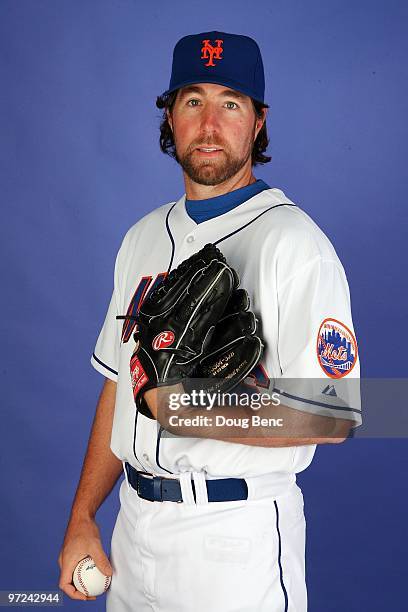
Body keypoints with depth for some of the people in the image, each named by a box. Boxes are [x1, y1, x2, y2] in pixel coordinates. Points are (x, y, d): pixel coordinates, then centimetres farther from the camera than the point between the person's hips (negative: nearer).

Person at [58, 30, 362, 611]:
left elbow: (334, 416, -18)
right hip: (134, 518, 6)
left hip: (235, 536, -6)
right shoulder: (143, 237, 8)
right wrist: (82, 518, 8)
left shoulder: (293, 242, -15)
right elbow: (119, 384, 11)